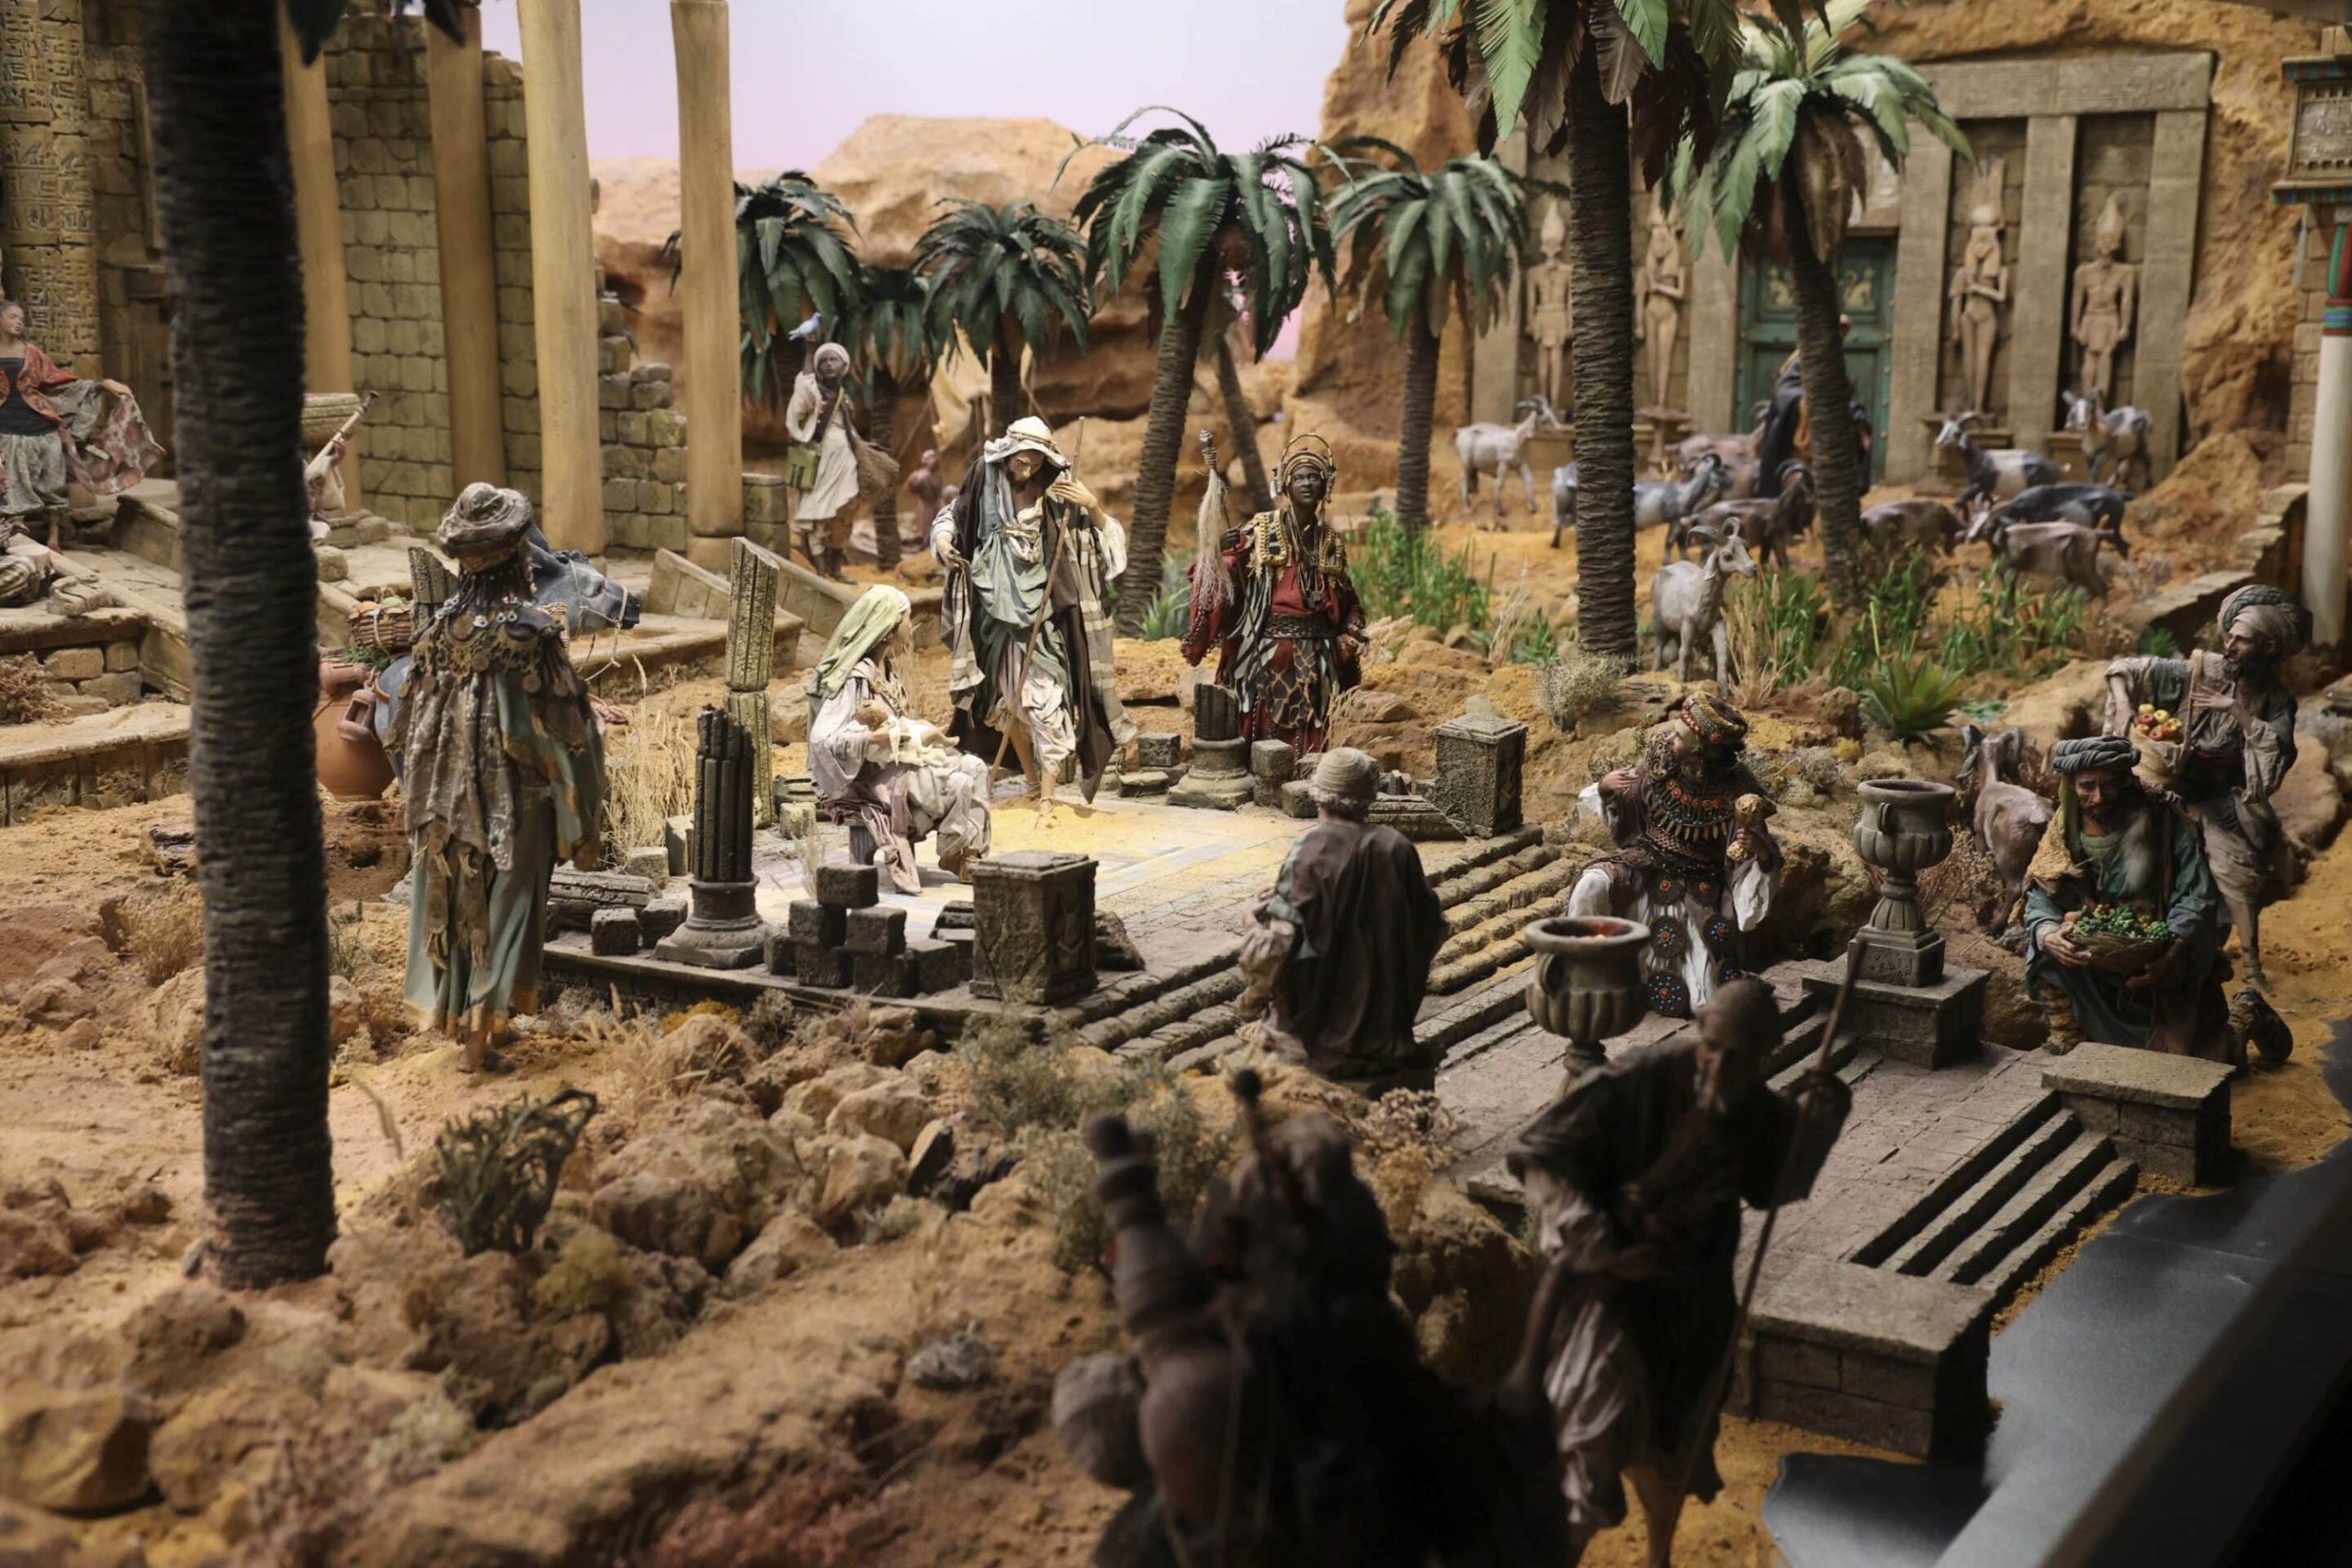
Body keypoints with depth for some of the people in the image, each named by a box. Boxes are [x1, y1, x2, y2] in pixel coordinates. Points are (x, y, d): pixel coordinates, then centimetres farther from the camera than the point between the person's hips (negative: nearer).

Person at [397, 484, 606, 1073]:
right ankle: (481, 1036, 3)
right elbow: (559, 727, -13)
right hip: (515, 796, -5)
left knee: (454, 899, 16)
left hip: (448, 796, 5)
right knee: (505, 904, 4)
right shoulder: (530, 629, -15)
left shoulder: (440, 627, -1)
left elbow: (412, 724, 7)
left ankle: (458, 1016, 27)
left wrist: (424, 798, 21)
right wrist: (578, 819, -4)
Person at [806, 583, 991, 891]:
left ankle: (973, 853, -5)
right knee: (957, 785, -21)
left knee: (975, 768, -3)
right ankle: (952, 857, -1)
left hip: (901, 760, 10)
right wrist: (879, 736, -28)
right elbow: (823, 739, -27)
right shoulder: (856, 678, -21)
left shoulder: (885, 668, 9)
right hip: (874, 778, -10)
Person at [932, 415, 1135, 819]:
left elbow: (1107, 540, -5)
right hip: (1000, 614, 3)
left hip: (1045, 618, -3)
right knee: (1009, 702, 15)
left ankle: (1047, 797, -6)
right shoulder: (986, 487, -2)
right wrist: (944, 544, -6)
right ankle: (1032, 782, 32)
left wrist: (1093, 507, -23)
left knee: (1045, 702, -9)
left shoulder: (1058, 495, -7)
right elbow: (949, 519, 14)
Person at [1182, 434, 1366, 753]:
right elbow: (1222, 576, -11)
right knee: (1263, 738, -3)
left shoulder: (1330, 540, 11)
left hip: (1316, 655, 4)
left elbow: (1346, 601, 20)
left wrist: (1350, 637, 6)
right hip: (1268, 650, -4)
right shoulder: (1261, 531, -2)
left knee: (1309, 744, 6)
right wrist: (1219, 549, -30)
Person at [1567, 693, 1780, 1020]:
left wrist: (1760, 850, -37)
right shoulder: (1659, 760, -13)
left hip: (1697, 891, -2)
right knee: (1591, 888, -31)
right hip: (1644, 867, 2)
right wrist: (1606, 788, -20)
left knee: (1706, 1008, -9)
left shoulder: (1736, 793, -21)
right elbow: (1623, 818, 1)